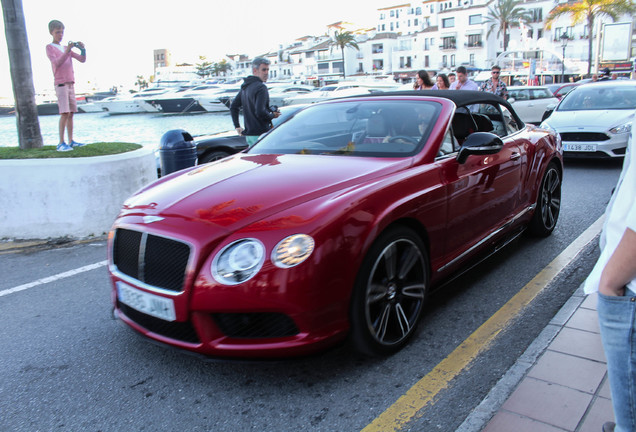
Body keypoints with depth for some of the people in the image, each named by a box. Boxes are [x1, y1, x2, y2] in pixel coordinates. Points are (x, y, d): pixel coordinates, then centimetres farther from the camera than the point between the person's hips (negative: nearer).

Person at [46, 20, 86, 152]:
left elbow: (82, 60, 12)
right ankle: (61, 143, -16)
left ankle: (71, 141, 7)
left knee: (71, 113, 4)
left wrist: (82, 49, -6)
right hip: (60, 84, -7)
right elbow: (56, 63, -14)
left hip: (70, 83, 7)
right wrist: (67, 51, -24)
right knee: (65, 113, -15)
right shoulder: (49, 47, 1)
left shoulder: (67, 48, 19)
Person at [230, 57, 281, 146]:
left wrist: (237, 126, 18)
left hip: (249, 134, 9)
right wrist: (272, 115, -7)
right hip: (260, 134, -9)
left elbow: (233, 107, 19)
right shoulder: (261, 87, -15)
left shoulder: (245, 87, 15)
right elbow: (260, 112, -25)